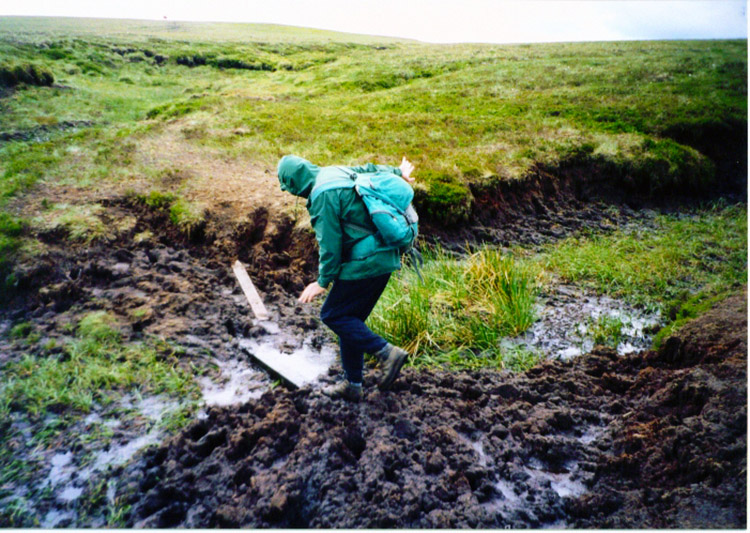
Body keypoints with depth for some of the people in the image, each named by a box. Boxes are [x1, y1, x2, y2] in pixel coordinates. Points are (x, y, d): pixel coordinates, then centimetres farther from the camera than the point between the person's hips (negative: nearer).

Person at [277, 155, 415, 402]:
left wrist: (323, 281, -7)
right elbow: (372, 169, 30)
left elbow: (329, 242, -16)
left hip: (364, 264, -10)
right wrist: (399, 173, 49)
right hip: (385, 259, 10)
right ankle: (352, 385, 22)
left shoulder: (322, 195, -16)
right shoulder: (340, 171, 13)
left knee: (332, 315, 1)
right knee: (351, 320, 15)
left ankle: (387, 353, -5)